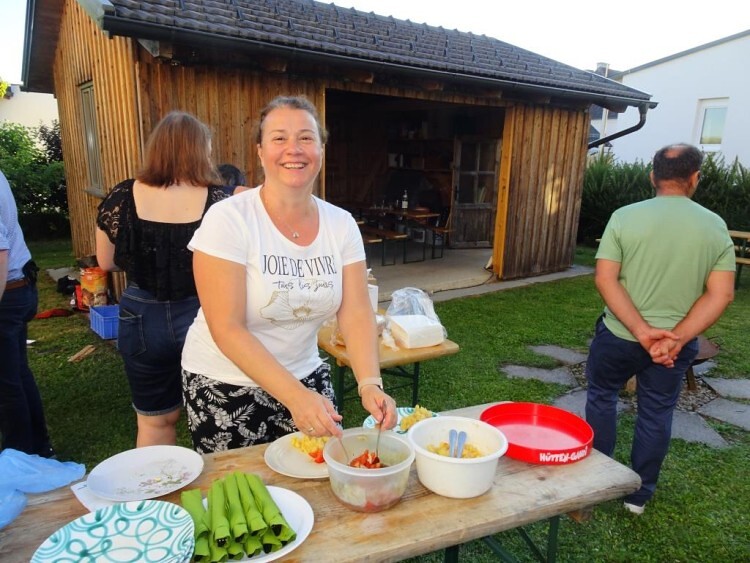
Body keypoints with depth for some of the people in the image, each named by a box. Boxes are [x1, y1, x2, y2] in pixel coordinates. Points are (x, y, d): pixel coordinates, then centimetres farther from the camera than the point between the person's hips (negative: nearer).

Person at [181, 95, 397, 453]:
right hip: (225, 388, -4)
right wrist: (295, 396, -31)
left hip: (307, 378, 4)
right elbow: (227, 330, -22)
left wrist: (370, 384, -25)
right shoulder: (227, 219, -19)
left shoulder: (341, 224, -5)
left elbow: (356, 314, -9)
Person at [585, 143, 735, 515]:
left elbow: (605, 279, -18)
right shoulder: (716, 226, -3)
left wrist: (642, 331, -19)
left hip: (619, 335, -1)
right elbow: (721, 294, -9)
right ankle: (639, 494, 31)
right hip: (676, 342, 2)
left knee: (602, 397, 20)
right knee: (656, 415, 17)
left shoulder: (624, 217, -11)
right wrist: (676, 338, -16)